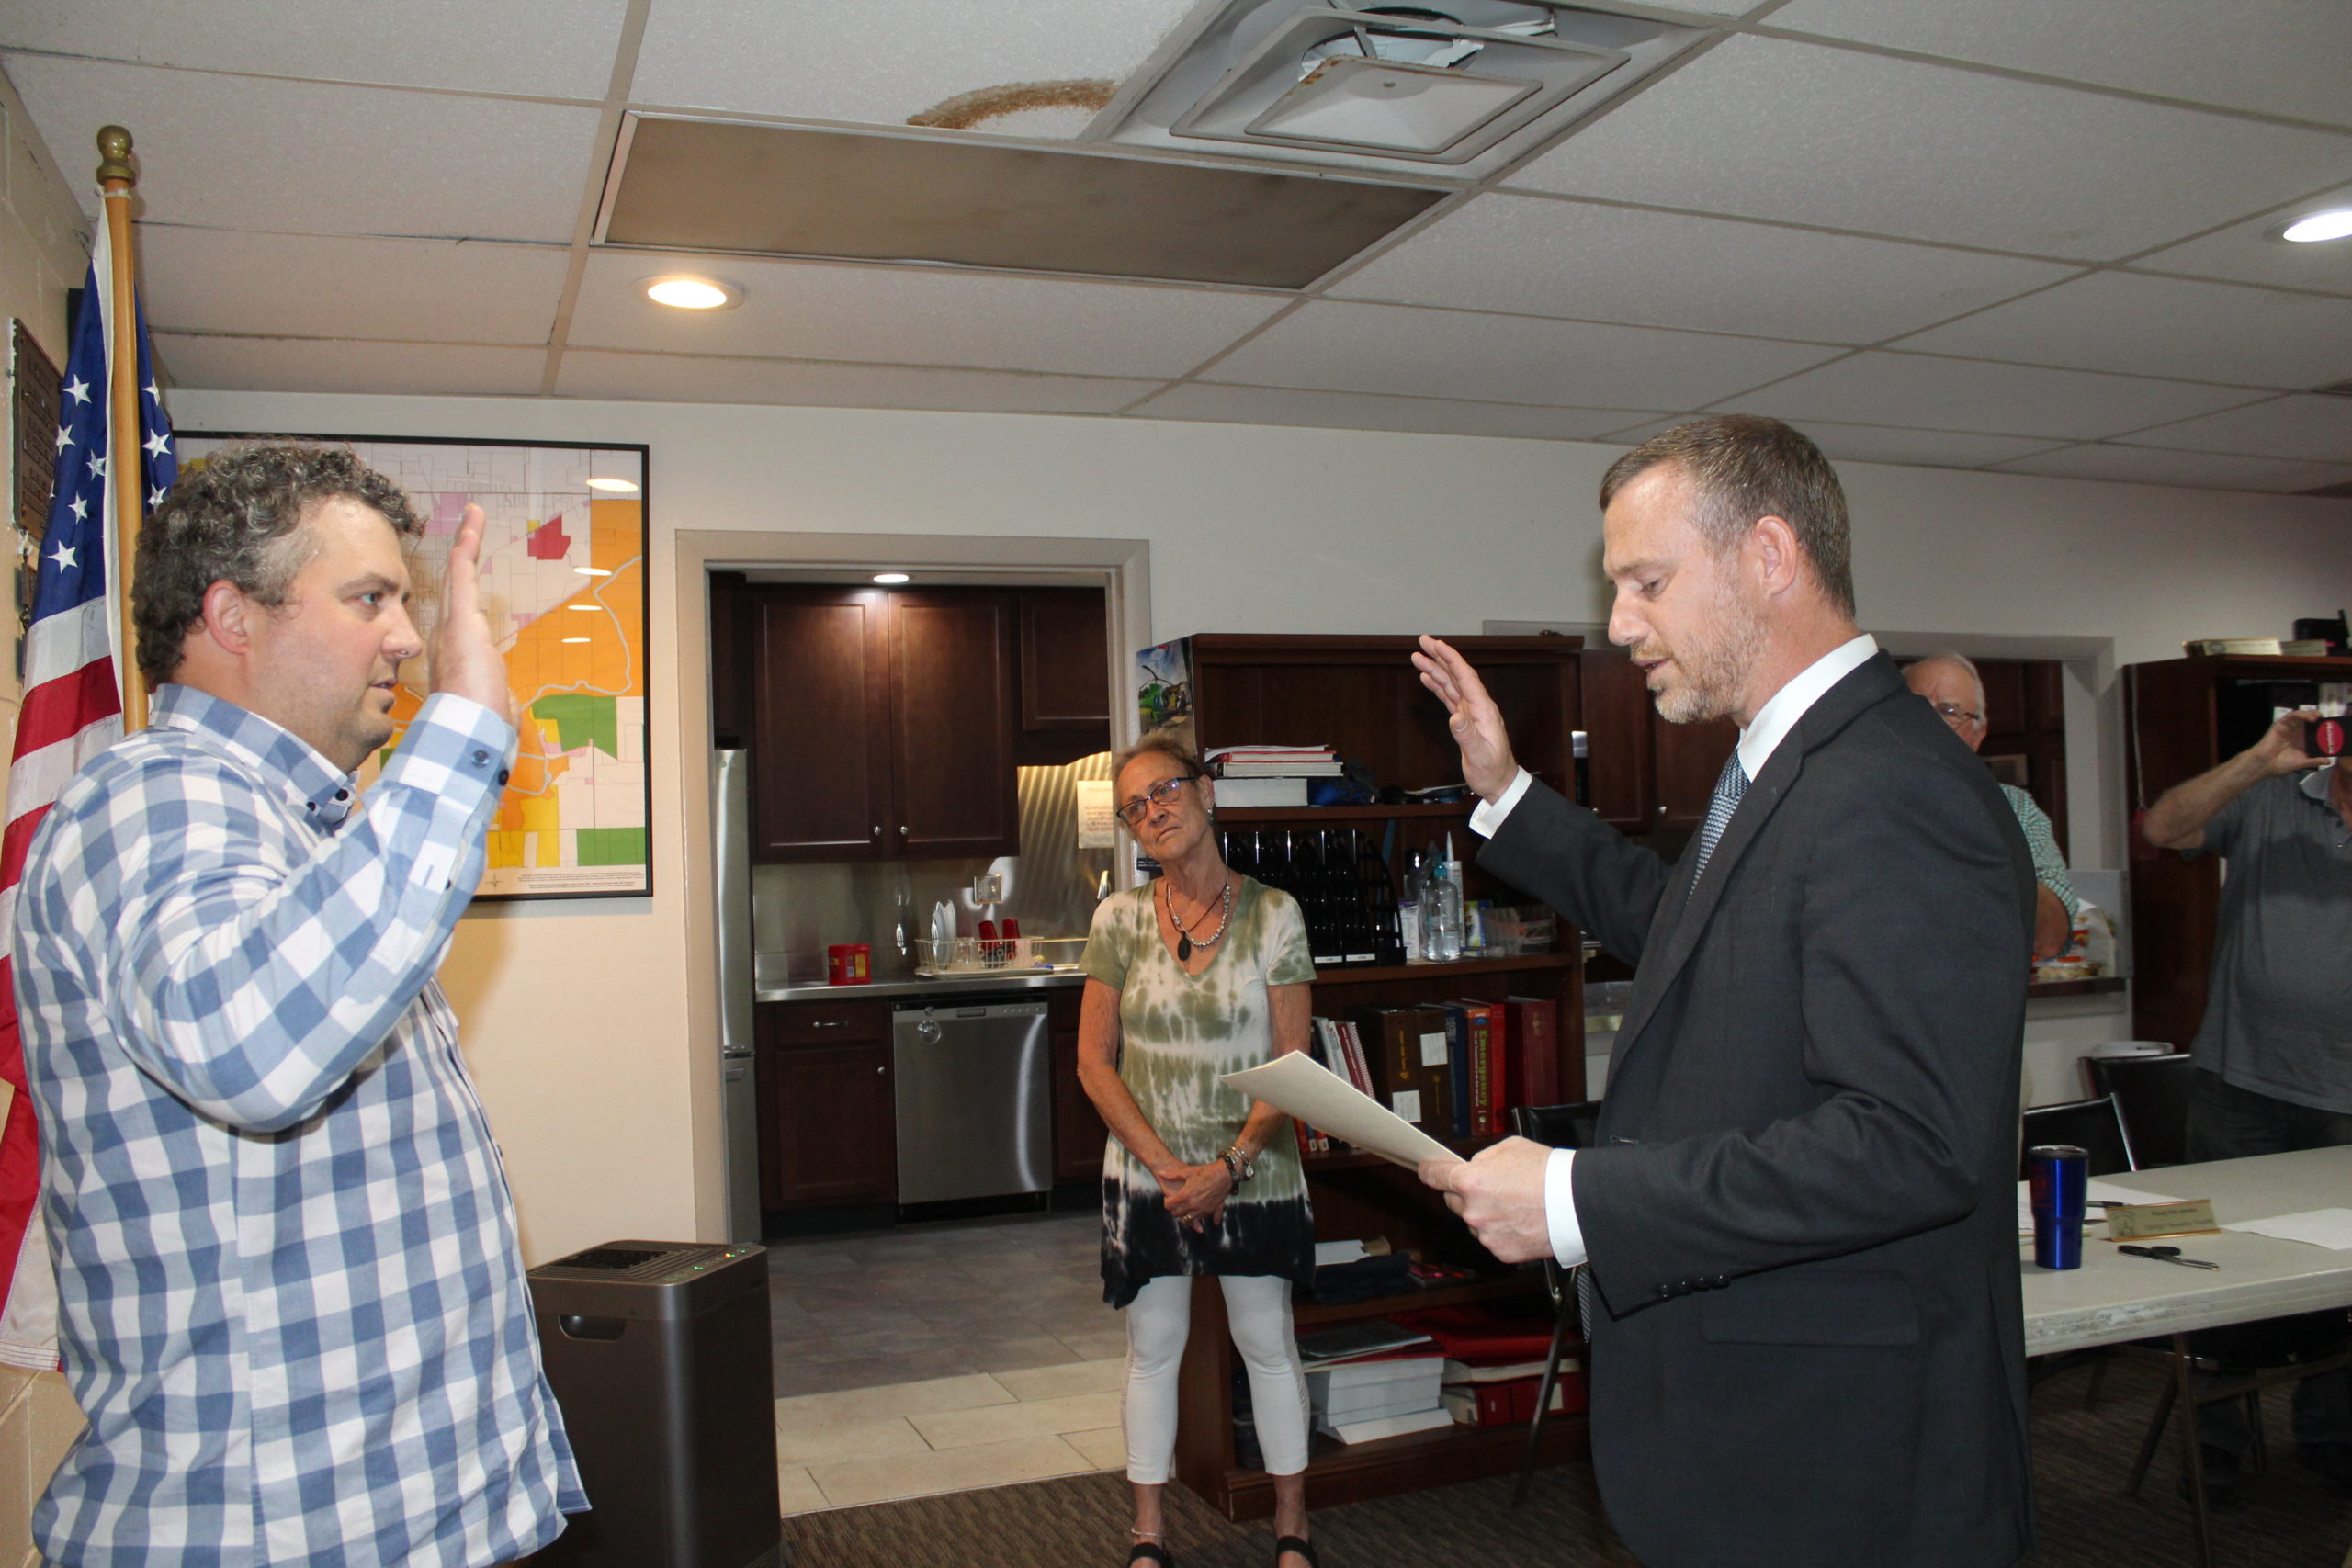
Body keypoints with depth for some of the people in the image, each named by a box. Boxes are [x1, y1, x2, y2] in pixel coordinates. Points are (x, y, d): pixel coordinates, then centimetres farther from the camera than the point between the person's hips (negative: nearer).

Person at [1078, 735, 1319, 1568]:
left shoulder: (1273, 914, -7)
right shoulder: (1119, 919, -3)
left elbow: (1292, 1064, -7)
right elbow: (1094, 1061, -3)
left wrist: (1229, 1167, -16)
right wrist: (1164, 1164, -12)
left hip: (1252, 1173, -1)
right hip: (1146, 1175, 1)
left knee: (1268, 1344, 10)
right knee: (1153, 1348, 11)